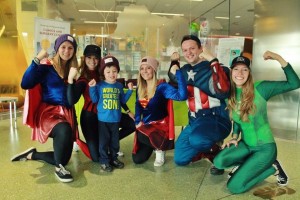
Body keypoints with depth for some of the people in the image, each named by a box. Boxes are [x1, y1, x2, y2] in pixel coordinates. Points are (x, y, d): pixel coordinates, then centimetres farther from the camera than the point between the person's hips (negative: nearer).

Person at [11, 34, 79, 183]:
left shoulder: (73, 69, 9)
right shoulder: (46, 66, -5)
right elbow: (25, 84, -19)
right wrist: (37, 60, -20)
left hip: (67, 113, 6)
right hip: (48, 112, -5)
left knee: (63, 159, 4)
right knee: (64, 129, -41)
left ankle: (32, 155, 31)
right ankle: (58, 168, -15)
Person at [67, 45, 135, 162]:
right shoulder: (83, 79, -12)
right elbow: (71, 101, -28)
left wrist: (128, 111, 7)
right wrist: (70, 79, -36)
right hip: (90, 116, -5)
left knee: (134, 124, 2)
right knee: (97, 158, -9)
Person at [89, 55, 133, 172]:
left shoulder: (119, 86, 8)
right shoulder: (99, 85, -3)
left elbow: (123, 100, 12)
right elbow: (94, 100, -6)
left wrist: (130, 90, 4)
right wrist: (92, 88, -15)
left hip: (115, 119, 4)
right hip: (103, 119, -3)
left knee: (115, 141, 14)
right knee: (103, 141, 4)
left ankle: (113, 158, 29)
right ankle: (104, 161, 16)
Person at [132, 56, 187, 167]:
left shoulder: (161, 86, -18)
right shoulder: (140, 88, 2)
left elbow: (182, 96, -35)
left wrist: (178, 72, -35)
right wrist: (138, 121, -1)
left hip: (160, 125, -6)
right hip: (145, 125, 6)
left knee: (140, 135, -38)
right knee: (137, 159, 4)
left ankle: (159, 149, -5)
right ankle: (154, 145, 33)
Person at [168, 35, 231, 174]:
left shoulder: (212, 68, -13)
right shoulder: (185, 70, 9)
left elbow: (222, 91, -33)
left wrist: (213, 60, -28)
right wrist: (174, 62, 13)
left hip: (216, 119, -7)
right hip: (194, 121, 7)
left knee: (196, 139, -40)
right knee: (180, 159, 6)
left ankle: (215, 152, -5)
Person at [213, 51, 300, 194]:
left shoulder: (260, 88, -14)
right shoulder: (229, 94, 0)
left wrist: (279, 59, -26)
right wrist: (234, 137, 0)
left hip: (265, 147, -5)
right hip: (245, 145, 5)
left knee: (234, 186, -13)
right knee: (219, 162, -21)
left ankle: (273, 167, 9)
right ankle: (249, 163, 8)